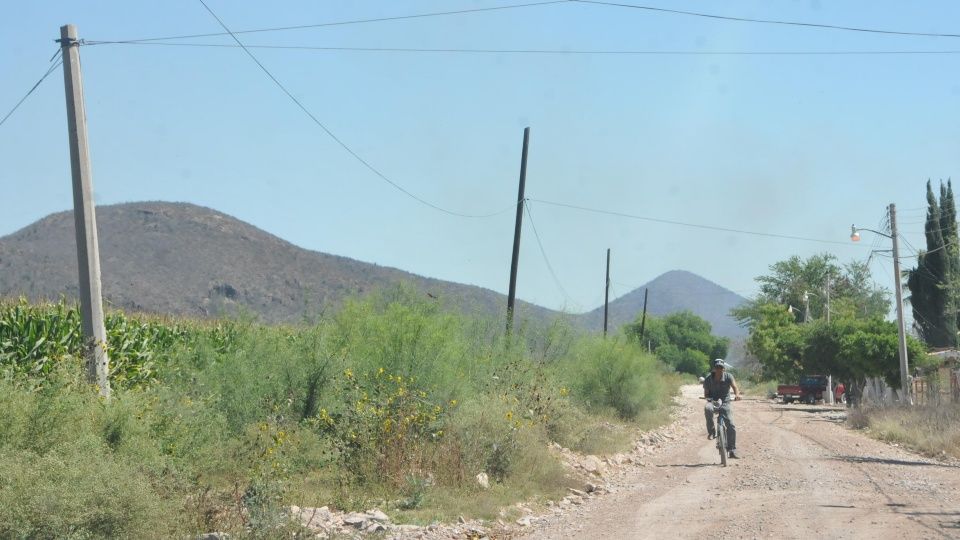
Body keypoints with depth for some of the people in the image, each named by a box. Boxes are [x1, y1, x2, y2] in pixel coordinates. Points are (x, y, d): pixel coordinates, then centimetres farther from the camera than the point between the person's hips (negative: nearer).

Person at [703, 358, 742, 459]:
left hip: (725, 402, 1)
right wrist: (708, 398, -26)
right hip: (713, 401, -1)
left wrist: (737, 394, -43)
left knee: (731, 426, -11)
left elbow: (735, 386, -21)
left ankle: (732, 450, 0)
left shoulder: (728, 377, -7)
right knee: (707, 409, -39)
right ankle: (711, 431, -20)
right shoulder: (708, 379, -6)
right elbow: (706, 393, -3)